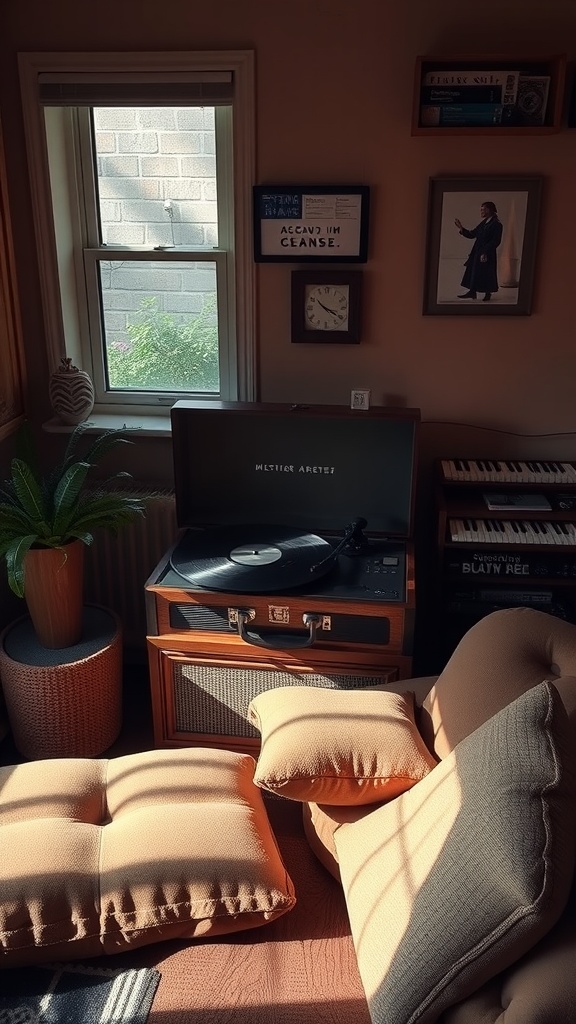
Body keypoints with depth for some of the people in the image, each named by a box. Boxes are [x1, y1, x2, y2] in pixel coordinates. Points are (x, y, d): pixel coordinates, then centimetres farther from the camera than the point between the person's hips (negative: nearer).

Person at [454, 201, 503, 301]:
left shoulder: (496, 224, -11)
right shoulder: (483, 223, 14)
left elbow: (496, 241, -17)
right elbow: (471, 234, 13)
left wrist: (485, 252, -21)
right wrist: (461, 228, 2)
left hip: (487, 254, -8)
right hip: (477, 252, 8)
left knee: (486, 273, 0)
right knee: (473, 271, 9)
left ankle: (488, 293, 13)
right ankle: (472, 292, 17)